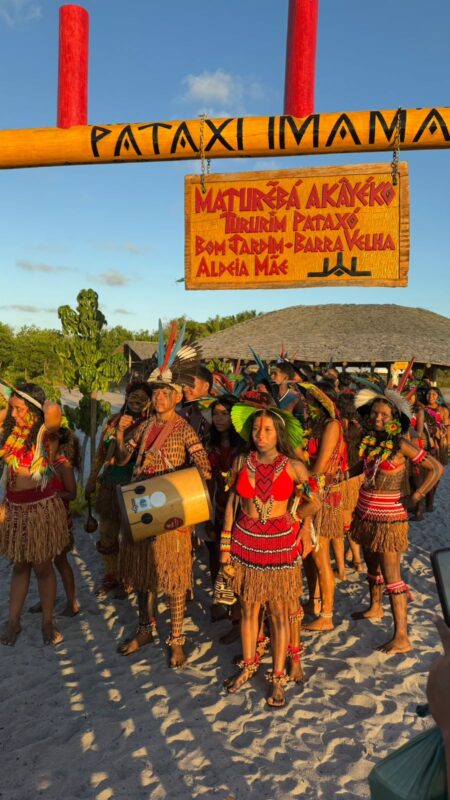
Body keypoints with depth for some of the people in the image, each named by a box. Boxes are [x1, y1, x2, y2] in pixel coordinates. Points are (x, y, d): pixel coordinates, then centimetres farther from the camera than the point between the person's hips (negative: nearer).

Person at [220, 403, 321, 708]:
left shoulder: (293, 466, -8)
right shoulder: (242, 463, -1)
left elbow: (315, 502, 2)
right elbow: (232, 503, 5)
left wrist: (287, 518, 9)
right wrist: (225, 545, 4)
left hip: (280, 544, -2)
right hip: (245, 542, 2)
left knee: (279, 613, 6)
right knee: (248, 608, 13)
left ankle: (278, 677, 20)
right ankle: (248, 665, 33)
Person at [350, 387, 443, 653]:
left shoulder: (400, 444, -15)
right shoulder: (369, 441, 3)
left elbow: (436, 468, -13)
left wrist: (415, 496, -16)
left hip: (388, 518, -7)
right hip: (366, 514, 7)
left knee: (392, 577, -4)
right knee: (373, 566, 25)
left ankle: (402, 638, 4)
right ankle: (375, 608, 47)